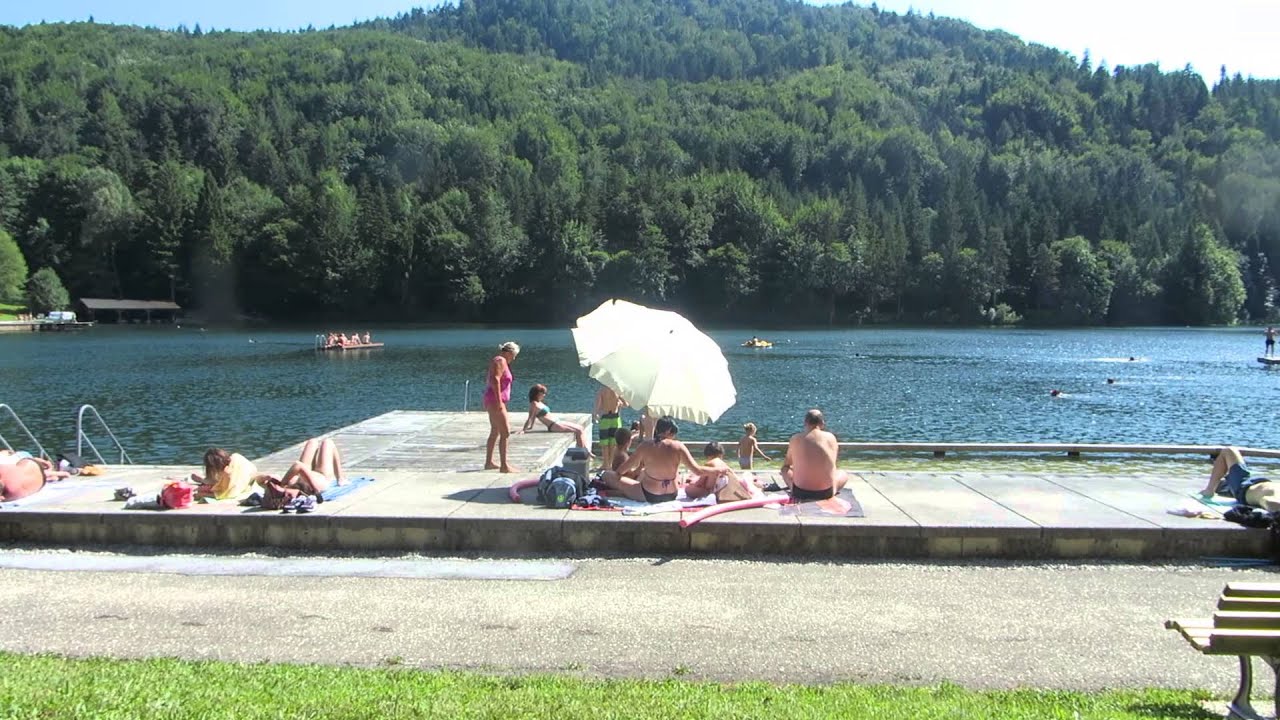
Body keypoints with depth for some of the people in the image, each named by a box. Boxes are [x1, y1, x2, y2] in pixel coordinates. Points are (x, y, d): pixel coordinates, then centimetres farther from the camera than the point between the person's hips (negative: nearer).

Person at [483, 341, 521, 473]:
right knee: (505, 433, -12)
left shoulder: (497, 360, 18)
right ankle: (504, 466, -14)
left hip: (491, 400, 11)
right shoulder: (501, 361, -12)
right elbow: (495, 379, -24)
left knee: (495, 432, 18)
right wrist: (499, 401, -26)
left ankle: (488, 463, 25)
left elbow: (487, 379, 23)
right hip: (496, 401, -11)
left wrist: (486, 401, 25)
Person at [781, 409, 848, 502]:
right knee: (843, 473, 31)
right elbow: (831, 464, 13)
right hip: (825, 493, 1)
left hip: (800, 493, -1)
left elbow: (786, 463, 14)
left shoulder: (795, 438, -1)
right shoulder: (830, 437, 0)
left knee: (785, 469, 29)